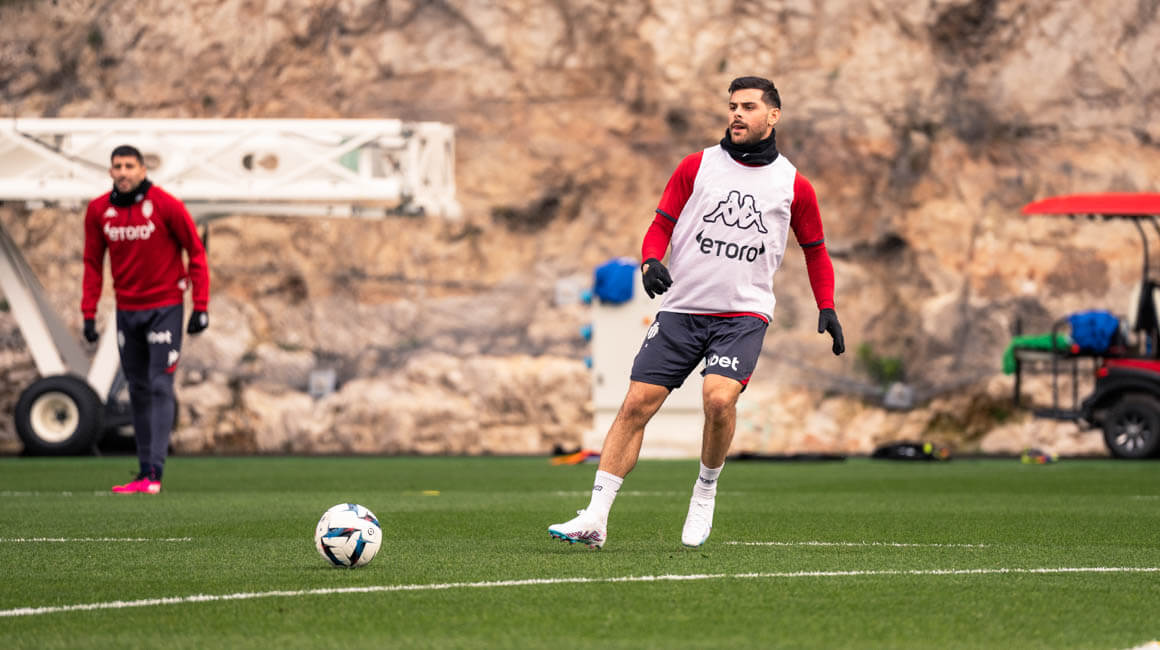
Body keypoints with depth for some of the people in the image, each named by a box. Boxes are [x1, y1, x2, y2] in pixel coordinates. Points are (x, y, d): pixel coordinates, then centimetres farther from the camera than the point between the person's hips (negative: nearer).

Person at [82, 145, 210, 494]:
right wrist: (88, 313, 3)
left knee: (160, 386, -10)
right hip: (126, 310, 5)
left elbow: (196, 252, -5)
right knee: (138, 390, 8)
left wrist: (201, 305, -10)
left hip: (164, 308, -5)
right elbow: (93, 263, 9)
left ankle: (154, 472, -14)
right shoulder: (98, 210, 1)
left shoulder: (166, 205, -11)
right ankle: (144, 472, 13)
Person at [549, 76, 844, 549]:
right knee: (637, 404, -8)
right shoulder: (697, 166, 6)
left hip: (744, 314, -1)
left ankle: (705, 492, 1)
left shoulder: (793, 186, 6)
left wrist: (827, 308, 9)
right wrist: (650, 261, -13)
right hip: (681, 309, 1)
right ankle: (595, 519, -5)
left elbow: (815, 249, 18)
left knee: (719, 397, -26)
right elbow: (662, 225, 8)